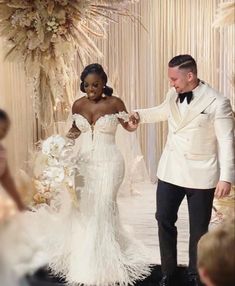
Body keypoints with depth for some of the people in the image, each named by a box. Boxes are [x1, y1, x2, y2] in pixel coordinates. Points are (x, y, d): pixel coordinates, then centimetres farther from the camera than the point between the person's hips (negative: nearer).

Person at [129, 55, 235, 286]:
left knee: (198, 228, 11)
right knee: (164, 221, 12)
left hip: (200, 175, -5)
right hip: (170, 171, 5)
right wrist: (139, 115, 10)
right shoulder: (173, 95, 0)